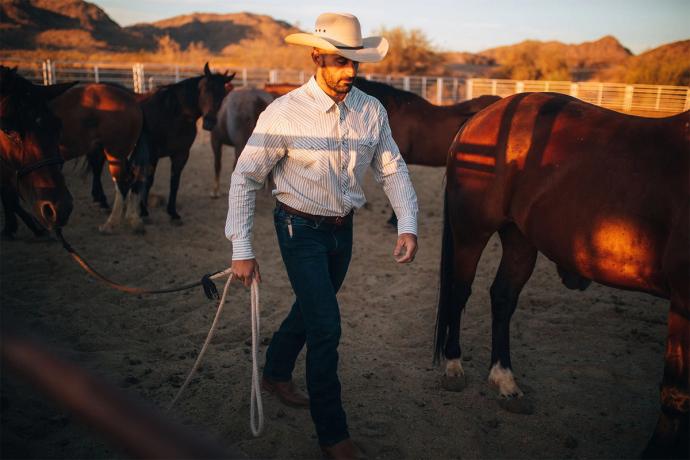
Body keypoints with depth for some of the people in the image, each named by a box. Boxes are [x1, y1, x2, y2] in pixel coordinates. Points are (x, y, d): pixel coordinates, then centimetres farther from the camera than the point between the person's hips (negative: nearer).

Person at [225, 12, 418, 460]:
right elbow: (246, 178, -14)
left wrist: (408, 226, -13)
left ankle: (276, 373, 50)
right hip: (302, 229, -5)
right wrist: (242, 250, -17)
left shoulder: (372, 110, -5)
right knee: (326, 326, -6)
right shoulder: (284, 114, -18)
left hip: (343, 229, 5)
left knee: (312, 307, 21)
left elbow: (393, 170, 0)